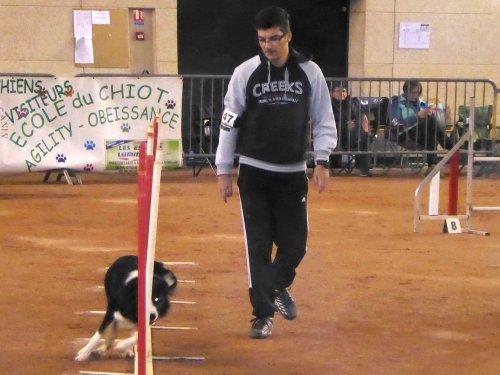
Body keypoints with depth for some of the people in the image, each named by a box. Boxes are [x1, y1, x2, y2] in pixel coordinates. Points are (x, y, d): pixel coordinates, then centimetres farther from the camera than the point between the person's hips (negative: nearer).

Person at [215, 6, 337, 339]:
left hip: (293, 173, 1)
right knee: (258, 245, -1)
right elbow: (230, 123, 0)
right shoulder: (245, 73, -5)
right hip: (254, 172, -1)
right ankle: (263, 314, 7)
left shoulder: (310, 73, -2)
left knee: (295, 243, 5)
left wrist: (322, 161, -10)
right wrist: (224, 171, -1)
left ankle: (279, 286, 36)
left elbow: (324, 121, 3)